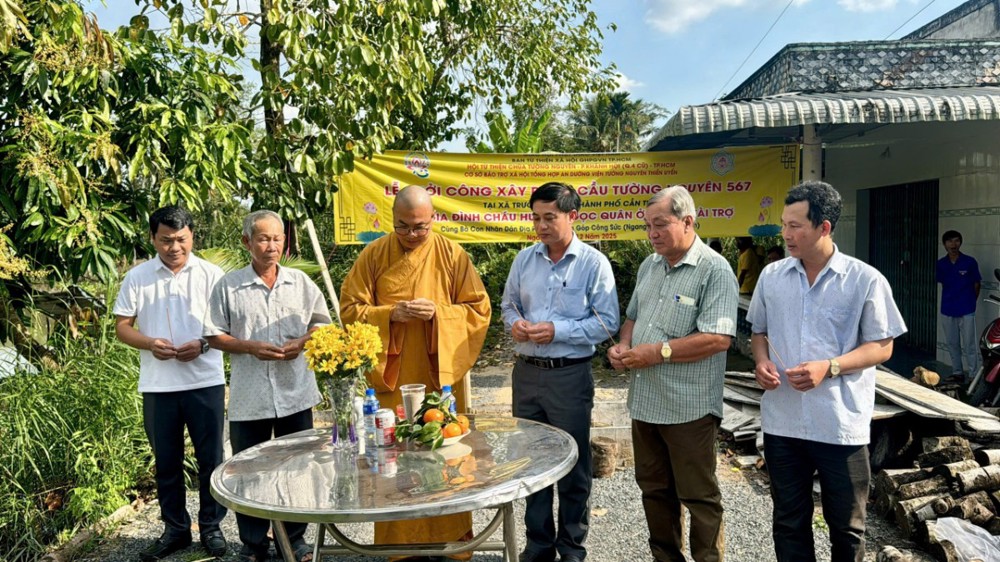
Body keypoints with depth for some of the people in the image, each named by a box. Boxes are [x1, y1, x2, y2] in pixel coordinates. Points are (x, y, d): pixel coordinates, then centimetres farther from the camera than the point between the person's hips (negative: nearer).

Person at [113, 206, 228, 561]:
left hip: (205, 381, -2)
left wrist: (202, 345, -18)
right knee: (166, 461, 12)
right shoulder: (137, 277, 3)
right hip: (157, 384, 2)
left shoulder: (211, 274, -1)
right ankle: (175, 529, 27)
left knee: (210, 458, 6)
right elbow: (122, 326, 5)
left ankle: (211, 527, 22)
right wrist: (150, 343, -13)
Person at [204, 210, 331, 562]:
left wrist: (302, 342, -8)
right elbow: (214, 336, 0)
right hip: (248, 397, -1)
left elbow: (322, 322, 11)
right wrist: (250, 347, -15)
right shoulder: (229, 286, -2)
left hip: (295, 393, 2)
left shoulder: (300, 282, 4)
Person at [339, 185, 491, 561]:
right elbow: (350, 310, 1)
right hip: (390, 377, 0)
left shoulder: (452, 255, 0)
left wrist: (438, 313, -17)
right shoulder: (373, 255, 1)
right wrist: (391, 314, -16)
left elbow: (479, 309, 0)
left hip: (440, 376, 0)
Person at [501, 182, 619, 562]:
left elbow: (607, 323, -10)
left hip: (569, 376, -4)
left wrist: (558, 331, -18)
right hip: (526, 372, 5)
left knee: (573, 466, 8)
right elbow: (508, 305, 16)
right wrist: (514, 323, -6)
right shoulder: (524, 259, 6)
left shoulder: (593, 263, -8)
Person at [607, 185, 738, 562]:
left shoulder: (714, 270, -13)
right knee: (654, 488, 18)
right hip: (644, 400, 8)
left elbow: (718, 339, -20)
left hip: (688, 406, -7)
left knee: (698, 496, 6)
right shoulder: (649, 267, 11)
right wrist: (623, 346, 0)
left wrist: (657, 352, -19)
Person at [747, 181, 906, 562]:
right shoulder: (771, 276, 4)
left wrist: (829, 367, -19)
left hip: (842, 426, -3)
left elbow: (881, 346, -4)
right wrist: (761, 361, -7)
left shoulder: (865, 280, -7)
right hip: (782, 423, 3)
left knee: (846, 526, 14)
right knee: (789, 522, 15)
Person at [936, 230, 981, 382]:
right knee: (953, 344, 11)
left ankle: (974, 376, 4)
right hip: (947, 311, 3)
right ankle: (957, 374, 22)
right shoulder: (941, 264, 2)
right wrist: (950, 300, 9)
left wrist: (970, 302, 7)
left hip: (966, 312, -3)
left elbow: (976, 284, 3)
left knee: (969, 346, -2)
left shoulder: (970, 262, -6)